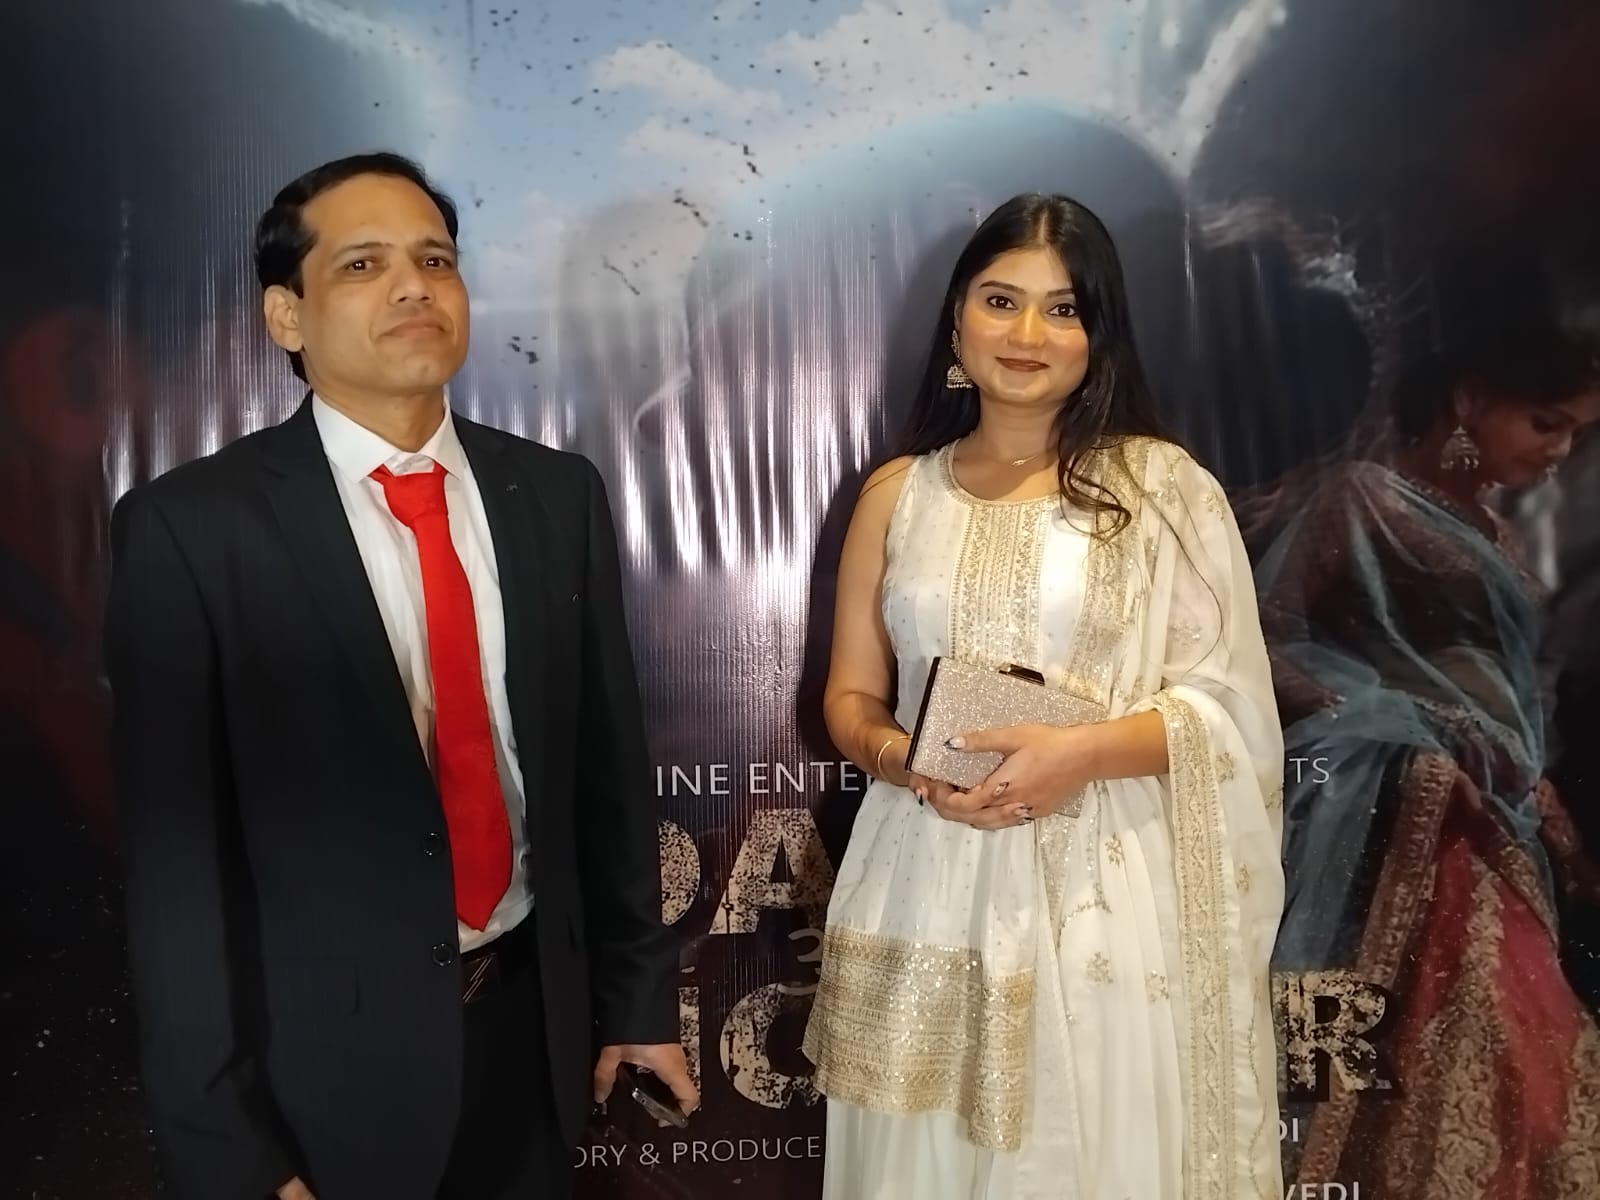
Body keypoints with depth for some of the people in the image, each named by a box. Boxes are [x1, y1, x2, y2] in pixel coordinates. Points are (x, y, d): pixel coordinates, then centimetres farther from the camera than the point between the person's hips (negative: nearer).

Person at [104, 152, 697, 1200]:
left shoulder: (559, 494, -1)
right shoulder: (191, 527, -13)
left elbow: (608, 758, 3)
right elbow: (178, 853, -13)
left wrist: (638, 988, 7)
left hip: (536, 1017, 4)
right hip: (327, 1063, -3)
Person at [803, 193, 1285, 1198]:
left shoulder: (1164, 487, -1)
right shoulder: (898, 493, 7)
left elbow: (1230, 704, -4)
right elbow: (851, 696, 9)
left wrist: (1084, 751, -19)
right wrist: (905, 760, -12)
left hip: (1101, 896, -2)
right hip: (929, 893, 2)